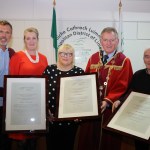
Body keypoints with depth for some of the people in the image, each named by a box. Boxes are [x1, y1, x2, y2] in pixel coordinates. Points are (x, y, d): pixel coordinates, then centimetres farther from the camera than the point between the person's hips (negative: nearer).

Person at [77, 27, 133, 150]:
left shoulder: (124, 61, -5)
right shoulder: (93, 58, 7)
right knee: (89, 139, 13)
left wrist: (108, 101, -23)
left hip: (111, 108, -3)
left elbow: (122, 86, -11)